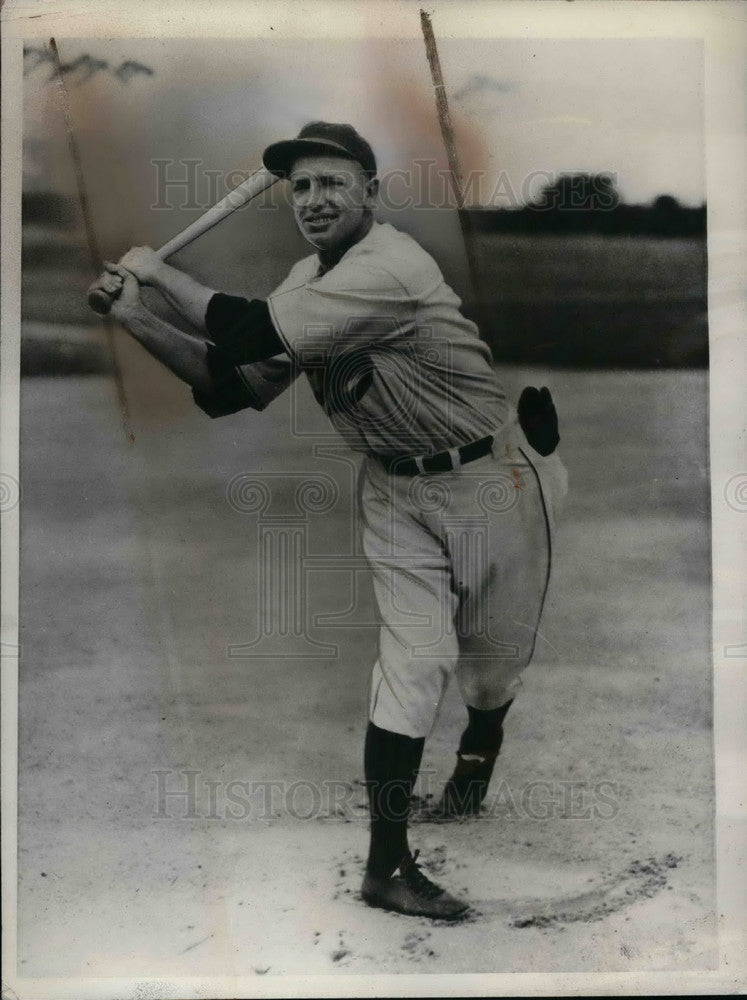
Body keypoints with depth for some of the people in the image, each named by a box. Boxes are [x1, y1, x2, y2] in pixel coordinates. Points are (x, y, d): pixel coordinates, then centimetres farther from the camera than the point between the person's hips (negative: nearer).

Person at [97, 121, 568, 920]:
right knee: (412, 661, -3)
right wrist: (138, 320, -8)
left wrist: (159, 271, -16)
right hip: (394, 489, 5)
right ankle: (387, 863, 3)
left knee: (492, 655, 11)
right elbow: (232, 385, 0)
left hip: (489, 479, -5)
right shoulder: (308, 280, 2)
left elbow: (250, 333, -30)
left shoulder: (390, 267, -26)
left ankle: (480, 747, 47)